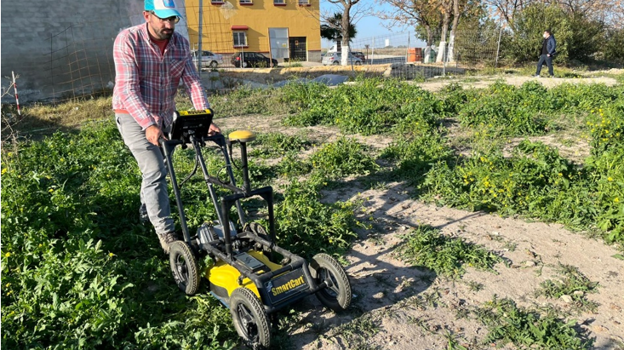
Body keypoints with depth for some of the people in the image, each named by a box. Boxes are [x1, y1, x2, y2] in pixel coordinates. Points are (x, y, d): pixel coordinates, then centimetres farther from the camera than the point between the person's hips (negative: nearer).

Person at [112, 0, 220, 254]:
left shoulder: (181, 43, -5)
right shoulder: (127, 40, -20)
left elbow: (193, 81, -9)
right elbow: (127, 89, -26)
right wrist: (149, 125, -37)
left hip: (164, 115, 6)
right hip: (134, 115, -5)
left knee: (155, 168, 19)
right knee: (155, 171, -13)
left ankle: (147, 211, 43)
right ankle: (166, 233, -5)